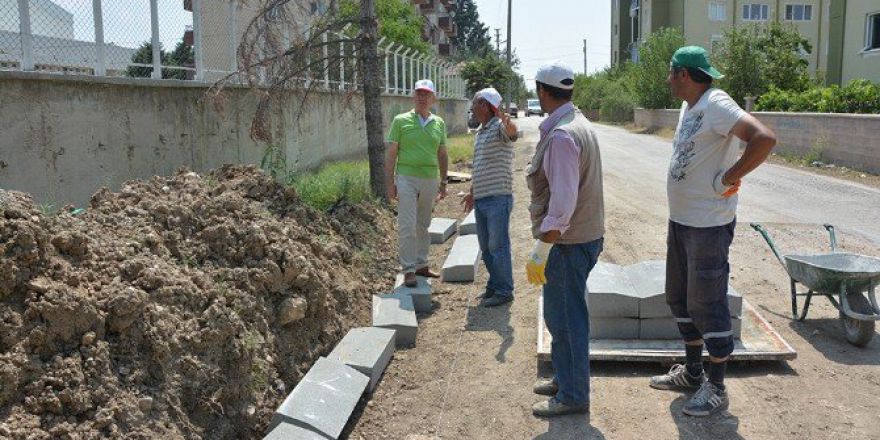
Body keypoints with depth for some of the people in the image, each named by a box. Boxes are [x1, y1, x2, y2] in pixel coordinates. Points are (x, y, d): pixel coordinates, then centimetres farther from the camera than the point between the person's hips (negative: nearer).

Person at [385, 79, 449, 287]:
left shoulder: (439, 123, 9)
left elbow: (442, 155, 15)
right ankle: (408, 270, 0)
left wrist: (443, 182, 13)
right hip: (407, 178, -4)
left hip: (430, 180, 4)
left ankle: (422, 265, 24)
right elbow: (391, 154, -2)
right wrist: (390, 182, -7)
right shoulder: (401, 121, -1)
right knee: (407, 226, -6)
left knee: (423, 225, 13)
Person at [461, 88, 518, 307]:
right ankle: (494, 286, 28)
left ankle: (504, 291, 7)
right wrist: (472, 192, 30)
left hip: (498, 198, -9)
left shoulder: (499, 127, -11)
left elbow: (512, 131, -36)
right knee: (486, 247, 16)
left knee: (498, 246, -3)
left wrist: (508, 122, -59)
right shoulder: (480, 132, 18)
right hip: (481, 199, 9)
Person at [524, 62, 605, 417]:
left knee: (566, 317, 2)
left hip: (567, 242, -10)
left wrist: (540, 251, -22)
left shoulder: (561, 136, -22)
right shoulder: (578, 125, 11)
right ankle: (564, 378, 36)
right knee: (561, 314, 21)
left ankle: (573, 395, 15)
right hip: (581, 236, 10)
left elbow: (562, 203, -26)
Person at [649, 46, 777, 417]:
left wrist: (728, 178, -22)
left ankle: (717, 389, 13)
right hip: (680, 220, 10)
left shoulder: (716, 105, -19)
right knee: (680, 298, 18)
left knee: (707, 305, -1)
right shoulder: (688, 107, 11)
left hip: (709, 225, -10)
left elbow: (764, 139, -31)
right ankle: (692, 372, 33)